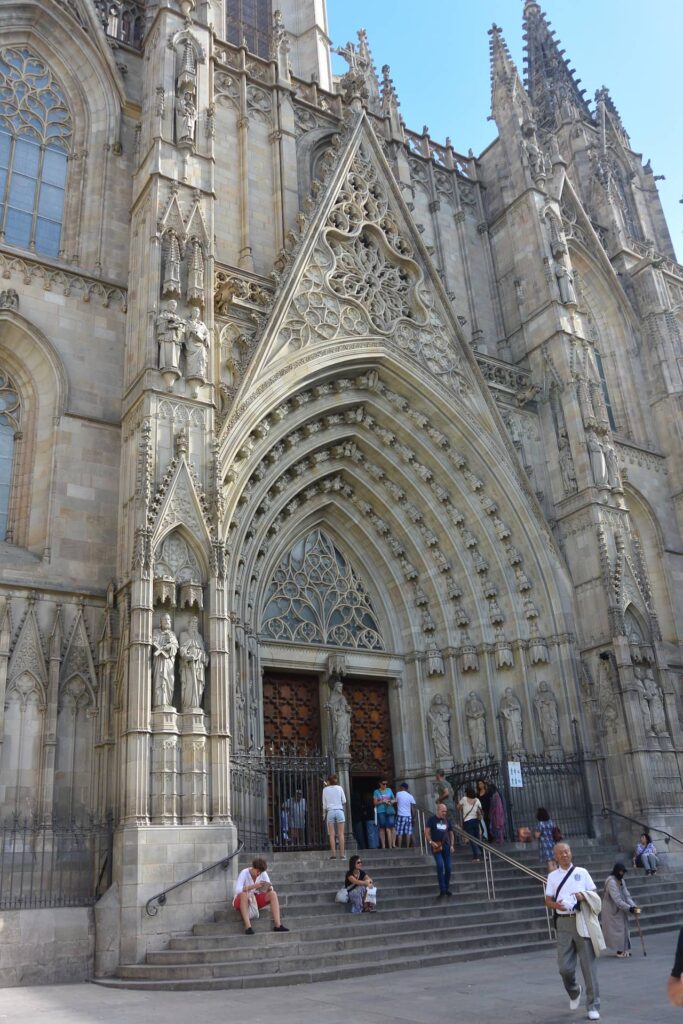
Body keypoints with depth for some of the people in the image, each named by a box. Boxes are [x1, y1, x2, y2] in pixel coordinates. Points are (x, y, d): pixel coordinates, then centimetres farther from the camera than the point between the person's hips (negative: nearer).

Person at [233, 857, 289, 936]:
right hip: (241, 901, -4)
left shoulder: (263, 873, -7)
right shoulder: (244, 873, -20)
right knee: (244, 894, -39)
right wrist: (253, 886, -45)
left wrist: (269, 887, -33)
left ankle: (277, 925, -27)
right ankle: (247, 926, -40)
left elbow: (271, 889, -9)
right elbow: (237, 890, -34)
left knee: (273, 894, -20)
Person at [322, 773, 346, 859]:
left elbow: (324, 803, 6)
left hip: (330, 811, 0)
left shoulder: (325, 789, 4)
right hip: (339, 811, 0)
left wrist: (324, 813, 15)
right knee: (341, 833, 2)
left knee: (331, 834, 2)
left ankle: (333, 853, -2)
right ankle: (342, 853, -1)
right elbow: (344, 801, 6)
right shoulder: (339, 788, 2)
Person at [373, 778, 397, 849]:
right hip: (381, 812, -2)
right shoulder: (376, 792, 6)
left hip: (390, 811, 2)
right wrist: (383, 801, -11)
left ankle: (393, 844, -8)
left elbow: (394, 799, 20)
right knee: (382, 828, -2)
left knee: (392, 827, -10)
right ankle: (383, 846, 1)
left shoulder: (389, 790, 15)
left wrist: (392, 801, -2)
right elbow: (375, 802, 1)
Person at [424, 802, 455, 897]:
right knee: (440, 865, -20)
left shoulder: (448, 820, 11)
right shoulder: (431, 819, -2)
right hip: (436, 846, -5)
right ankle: (442, 889, -14)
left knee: (448, 867, 3)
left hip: (446, 846, 5)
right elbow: (427, 832, -5)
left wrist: (452, 845, 6)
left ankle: (446, 888, 19)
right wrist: (431, 842, -18)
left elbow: (451, 833, 18)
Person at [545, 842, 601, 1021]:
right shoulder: (552, 876, 10)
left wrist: (584, 896, -13)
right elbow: (548, 900, 9)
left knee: (588, 965, -1)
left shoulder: (582, 872, 7)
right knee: (565, 967, 0)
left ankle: (593, 1006, 9)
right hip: (563, 922, 1)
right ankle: (574, 992, 30)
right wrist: (555, 905, -13)